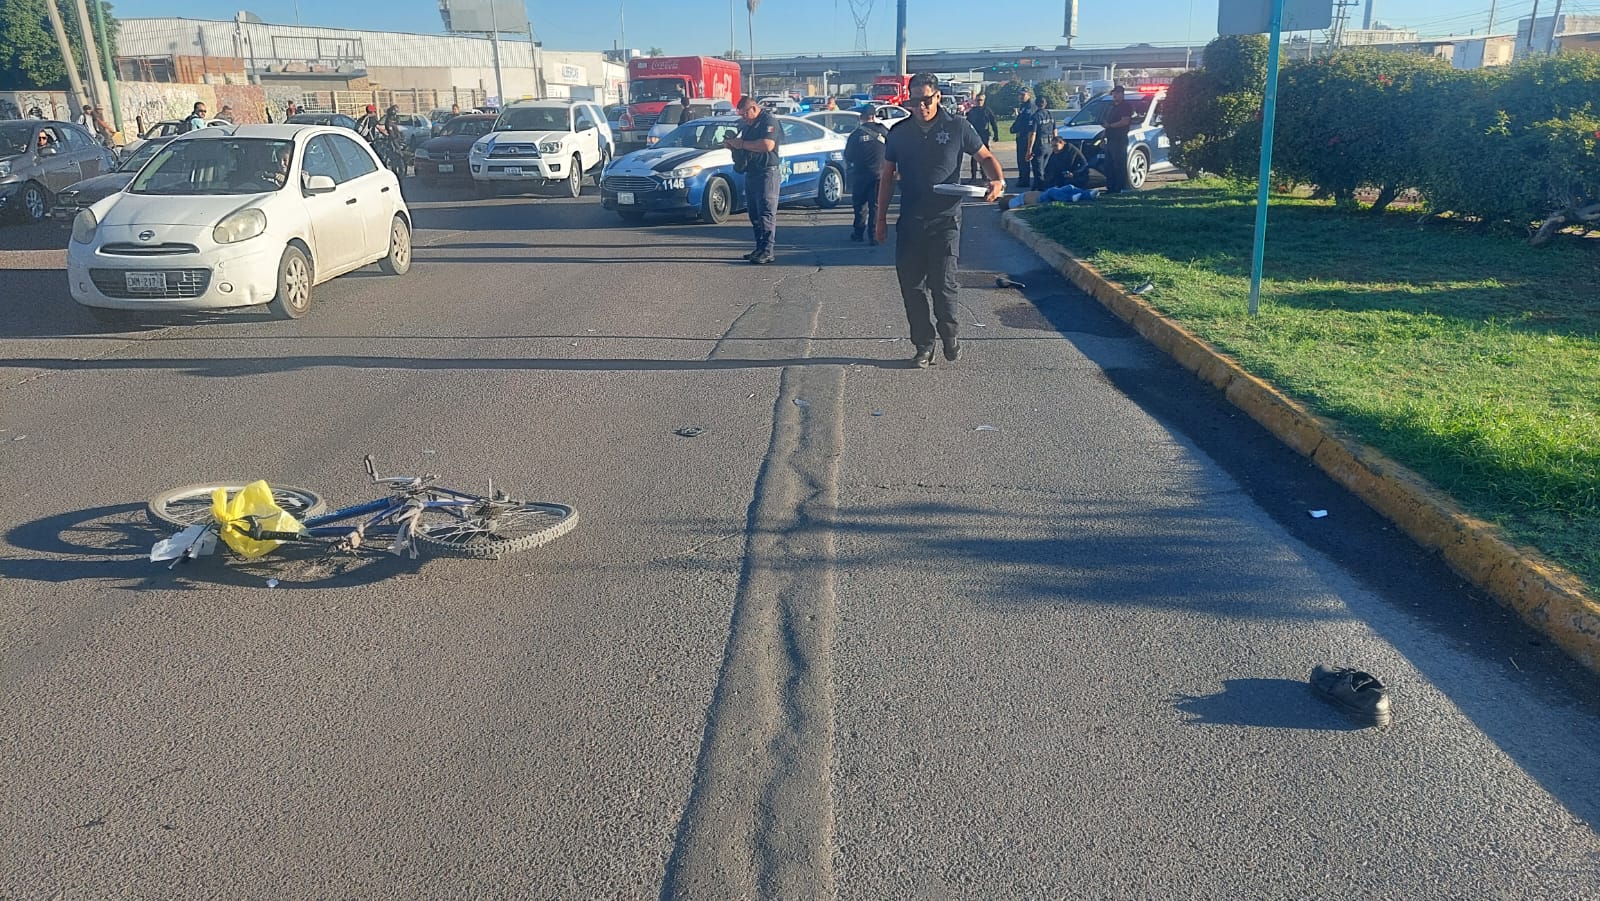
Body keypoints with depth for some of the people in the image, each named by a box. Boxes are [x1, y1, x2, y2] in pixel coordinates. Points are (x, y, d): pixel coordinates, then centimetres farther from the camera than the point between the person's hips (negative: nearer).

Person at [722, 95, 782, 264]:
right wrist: (731, 144, 7)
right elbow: (744, 149, 30)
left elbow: (768, 145, -24)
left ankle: (767, 251, -15)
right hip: (751, 174, 10)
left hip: (766, 173, -10)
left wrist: (742, 144, -17)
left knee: (766, 214, -12)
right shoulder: (748, 125, 21)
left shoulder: (768, 121, -8)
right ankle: (760, 248, 15)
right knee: (755, 214, 10)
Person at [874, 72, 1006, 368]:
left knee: (943, 282, -12)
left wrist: (998, 180, -13)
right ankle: (924, 345, 17)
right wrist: (881, 219, 11)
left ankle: (950, 333, 15)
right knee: (911, 285, 3)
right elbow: (887, 177, 14)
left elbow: (985, 157, 8)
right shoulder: (899, 133, 7)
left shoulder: (957, 127, 0)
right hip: (910, 222, 3)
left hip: (946, 219, -3)